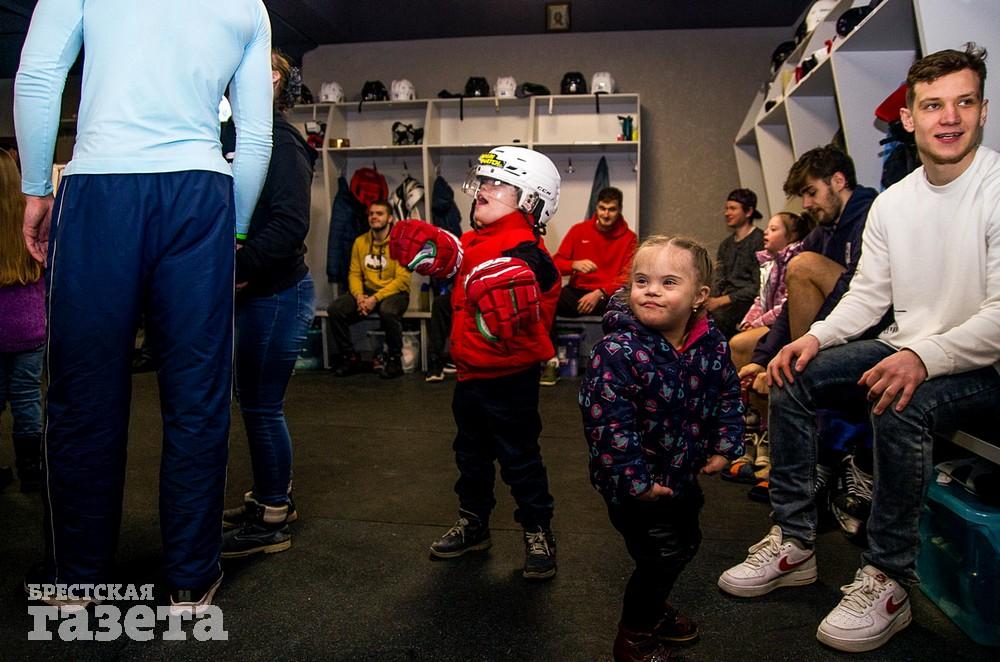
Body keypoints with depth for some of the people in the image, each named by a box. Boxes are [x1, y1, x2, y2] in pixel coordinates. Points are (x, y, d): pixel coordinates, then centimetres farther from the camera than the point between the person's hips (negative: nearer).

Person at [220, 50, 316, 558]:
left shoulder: (281, 143, -12)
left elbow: (290, 225, -23)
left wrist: (239, 266, -25)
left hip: (277, 294, -9)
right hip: (256, 294, 9)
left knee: (262, 406, -2)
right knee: (254, 400, 16)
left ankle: (272, 522, 12)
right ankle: (270, 497, 32)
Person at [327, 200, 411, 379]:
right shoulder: (360, 242, 7)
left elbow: (402, 279, -16)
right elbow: (354, 274, 7)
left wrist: (376, 298, -23)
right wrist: (359, 295, -14)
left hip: (394, 292, -5)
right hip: (367, 291, 5)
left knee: (387, 311, -38)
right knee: (335, 309, -17)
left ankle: (395, 360, -16)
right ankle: (349, 358, 0)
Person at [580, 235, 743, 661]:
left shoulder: (711, 344, -8)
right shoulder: (618, 351, -28)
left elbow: (728, 394, 7)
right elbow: (607, 424, -29)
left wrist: (724, 447, 1)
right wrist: (634, 481, -26)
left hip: (683, 473, 7)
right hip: (637, 483, -7)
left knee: (685, 543, 24)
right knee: (660, 556, 2)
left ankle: (654, 608, 51)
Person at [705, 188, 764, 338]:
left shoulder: (759, 240, -2)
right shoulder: (725, 244, 22)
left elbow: (757, 286, -10)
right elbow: (719, 282, 15)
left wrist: (721, 301, -15)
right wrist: (711, 300, -7)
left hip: (748, 300, -6)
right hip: (727, 299, 6)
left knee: (716, 316, -34)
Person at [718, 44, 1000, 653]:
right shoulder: (891, 203, 7)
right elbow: (868, 295, 8)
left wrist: (926, 357, -35)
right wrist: (816, 336, -10)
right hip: (906, 351, 7)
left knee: (899, 405, -35)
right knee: (793, 375, -8)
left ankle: (888, 582, -16)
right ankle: (794, 544, 0)